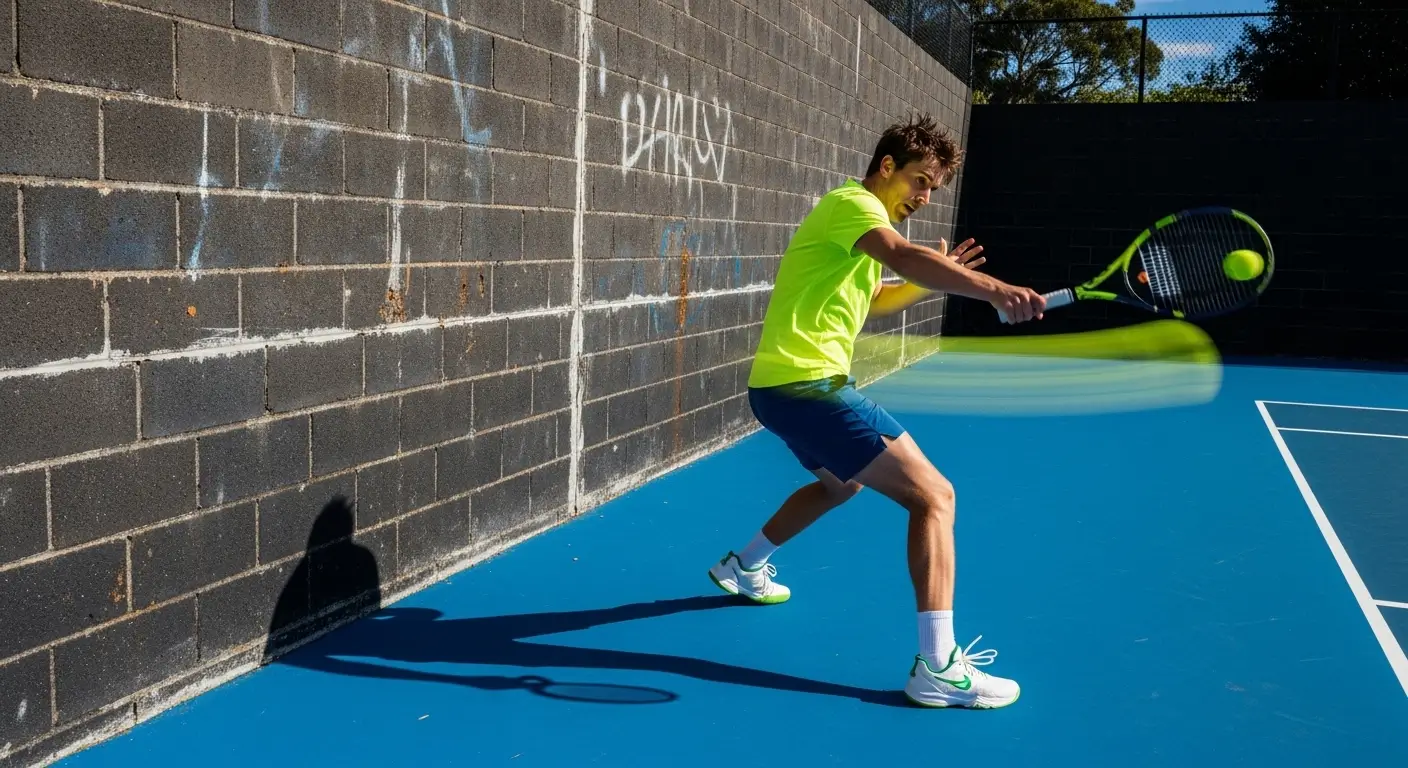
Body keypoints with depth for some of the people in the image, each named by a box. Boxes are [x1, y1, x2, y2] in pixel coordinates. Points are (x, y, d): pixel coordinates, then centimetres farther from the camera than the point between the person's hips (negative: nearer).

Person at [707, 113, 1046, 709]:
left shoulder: (860, 216, 21)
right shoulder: (852, 202, -11)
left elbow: (872, 300, 31)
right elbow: (904, 256, -34)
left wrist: (930, 283, 14)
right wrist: (994, 289, -47)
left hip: (788, 385, 11)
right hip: (808, 385, -11)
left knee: (840, 483, 36)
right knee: (933, 496, -13)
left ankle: (743, 567, 48)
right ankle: (938, 667, -15)